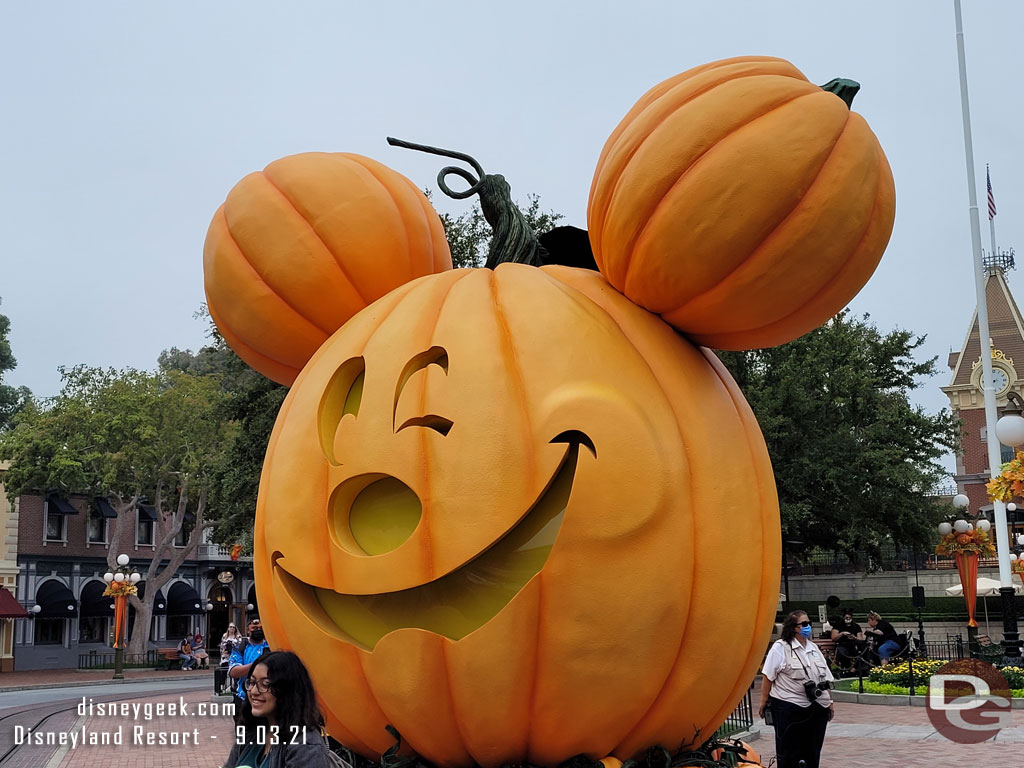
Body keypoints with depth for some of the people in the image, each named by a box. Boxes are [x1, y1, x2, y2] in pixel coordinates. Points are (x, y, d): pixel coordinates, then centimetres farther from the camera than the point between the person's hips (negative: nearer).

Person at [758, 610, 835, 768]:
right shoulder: (780, 647, -5)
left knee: (813, 754, 10)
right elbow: (767, 677, -8)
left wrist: (830, 701, 13)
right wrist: (764, 703, -10)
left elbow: (825, 678, 18)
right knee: (789, 755, 1)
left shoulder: (813, 648, 15)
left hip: (817, 708, 6)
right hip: (789, 707, -6)